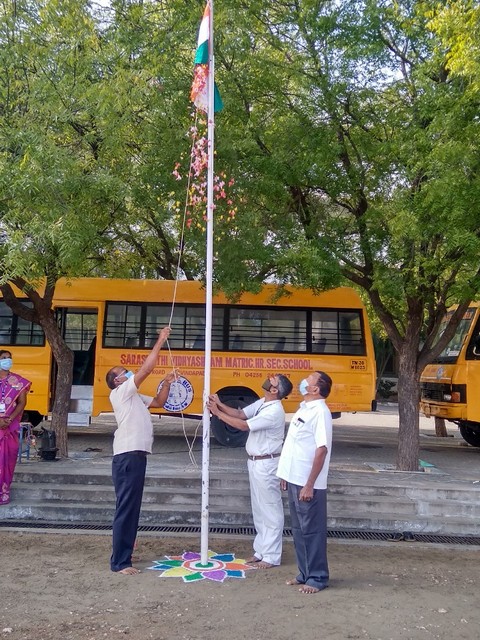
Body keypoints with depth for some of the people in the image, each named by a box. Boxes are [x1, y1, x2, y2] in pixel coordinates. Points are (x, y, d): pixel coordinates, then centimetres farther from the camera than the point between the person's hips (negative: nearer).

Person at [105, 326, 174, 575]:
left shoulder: (134, 397, 22)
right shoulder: (121, 392, -5)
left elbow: (158, 402, 30)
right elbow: (146, 369, -13)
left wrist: (166, 383, 13)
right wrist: (160, 341, -9)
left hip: (135, 456, 10)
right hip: (128, 456, -10)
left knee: (132, 509, 14)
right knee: (125, 509, -8)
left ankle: (124, 554, 24)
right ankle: (119, 562, -3)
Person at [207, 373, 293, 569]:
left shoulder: (274, 411, -23)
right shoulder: (261, 403, 6)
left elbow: (244, 426, -22)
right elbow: (240, 414, 6)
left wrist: (218, 413, -17)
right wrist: (220, 405, -8)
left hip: (266, 464, -9)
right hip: (255, 462, 9)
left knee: (270, 510, 1)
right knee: (259, 509, 16)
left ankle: (271, 557, 11)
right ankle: (261, 551, 28)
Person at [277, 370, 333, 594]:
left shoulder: (320, 412, -17)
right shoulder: (303, 408, 12)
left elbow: (322, 450, -22)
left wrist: (309, 485, -22)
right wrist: (286, 474, 18)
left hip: (308, 484, -9)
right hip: (294, 480, 9)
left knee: (312, 531, 3)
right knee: (299, 530, 16)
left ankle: (317, 577, 16)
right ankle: (305, 573, 28)